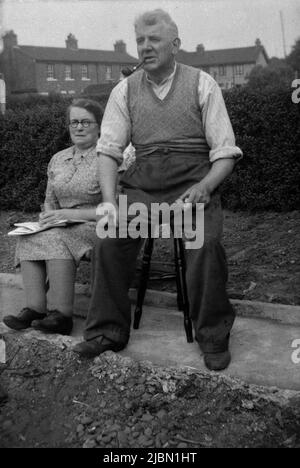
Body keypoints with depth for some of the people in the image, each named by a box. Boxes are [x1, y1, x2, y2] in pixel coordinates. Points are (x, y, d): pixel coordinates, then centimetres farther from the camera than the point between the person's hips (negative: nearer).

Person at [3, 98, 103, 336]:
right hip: (63, 229, 6)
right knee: (28, 237, -22)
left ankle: (61, 315, -31)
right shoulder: (58, 159, 18)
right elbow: (50, 202, 22)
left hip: (96, 228, -6)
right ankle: (34, 308, -27)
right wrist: (48, 217, -2)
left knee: (55, 237, -32)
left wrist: (71, 214, -17)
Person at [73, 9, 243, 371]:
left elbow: (225, 151, 0)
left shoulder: (202, 85, 3)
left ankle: (213, 337, -5)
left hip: (193, 184, -2)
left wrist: (203, 188, -19)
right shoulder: (125, 90, 10)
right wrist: (110, 201, -12)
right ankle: (107, 331, 0)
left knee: (206, 245, -27)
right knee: (108, 239, -20)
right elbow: (108, 148, 4)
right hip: (142, 185, 3)